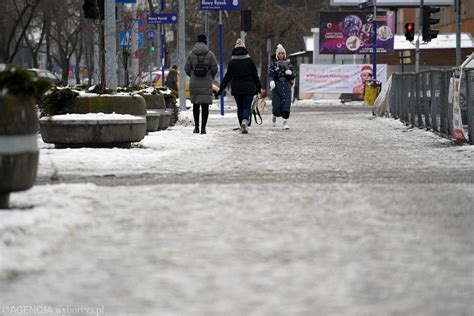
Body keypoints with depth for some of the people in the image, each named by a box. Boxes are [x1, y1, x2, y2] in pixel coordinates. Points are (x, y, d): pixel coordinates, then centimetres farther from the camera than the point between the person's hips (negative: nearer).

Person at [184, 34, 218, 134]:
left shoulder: (191, 54, 0)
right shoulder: (210, 54, -3)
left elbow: (187, 68, 1)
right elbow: (214, 68, -2)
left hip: (194, 84, 1)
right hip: (206, 84, -1)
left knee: (196, 105, 12)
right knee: (205, 105, 1)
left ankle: (196, 126, 13)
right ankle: (203, 127, -6)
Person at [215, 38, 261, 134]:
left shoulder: (232, 62, -1)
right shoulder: (250, 61, -2)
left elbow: (227, 77, -1)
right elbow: (255, 76, 1)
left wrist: (221, 89, 4)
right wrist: (258, 87, 11)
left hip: (236, 89, 1)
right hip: (249, 88, -1)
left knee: (240, 107, 14)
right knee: (247, 107, 1)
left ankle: (242, 126, 14)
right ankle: (245, 121, -26)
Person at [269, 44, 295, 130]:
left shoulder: (288, 63, 10)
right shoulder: (273, 64, 3)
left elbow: (293, 76, 9)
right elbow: (270, 74, -8)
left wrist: (290, 73, -14)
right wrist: (271, 81, -28)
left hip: (286, 86, 1)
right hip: (277, 86, -1)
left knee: (286, 104, -10)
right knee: (276, 105, -3)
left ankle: (285, 122, -6)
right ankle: (274, 116, 30)